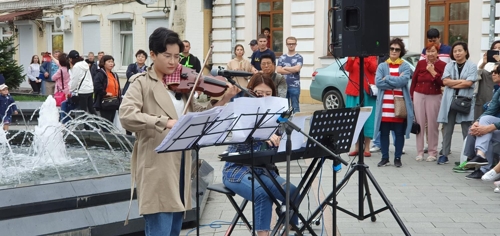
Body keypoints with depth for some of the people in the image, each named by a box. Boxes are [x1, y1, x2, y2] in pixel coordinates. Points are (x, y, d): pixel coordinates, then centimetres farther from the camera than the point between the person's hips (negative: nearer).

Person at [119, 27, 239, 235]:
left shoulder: (182, 84, 13)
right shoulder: (142, 84, -5)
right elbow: (126, 116, -21)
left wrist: (222, 101, -5)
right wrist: (165, 122, -30)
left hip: (180, 163, 7)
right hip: (157, 167, -6)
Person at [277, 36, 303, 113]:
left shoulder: (299, 57, 3)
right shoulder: (282, 58, 12)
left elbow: (297, 68, -13)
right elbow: (278, 70, -1)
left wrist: (285, 68, -2)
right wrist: (292, 71, -7)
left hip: (295, 86, -3)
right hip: (283, 85, 3)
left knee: (295, 107, -1)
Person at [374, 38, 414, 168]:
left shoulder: (405, 66, 5)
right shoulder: (382, 66, 8)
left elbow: (404, 80, -14)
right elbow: (378, 82, -7)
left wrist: (387, 79, -9)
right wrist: (396, 82, -11)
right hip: (384, 106, 1)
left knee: (399, 133, 4)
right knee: (384, 132, 4)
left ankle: (397, 158, 13)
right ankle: (385, 158, 14)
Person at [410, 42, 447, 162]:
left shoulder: (442, 65, -2)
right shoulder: (420, 63, 5)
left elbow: (443, 82, -10)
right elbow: (414, 80, 9)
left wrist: (433, 71, -14)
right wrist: (412, 96, 7)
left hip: (434, 97, -2)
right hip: (419, 96, 2)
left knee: (432, 125, 0)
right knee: (419, 124, 4)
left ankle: (432, 152, 10)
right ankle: (420, 152, 11)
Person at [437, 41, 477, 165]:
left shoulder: (472, 66, 4)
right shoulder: (449, 65, 12)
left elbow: (469, 83, -9)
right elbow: (445, 81, -2)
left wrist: (452, 83, -4)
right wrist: (461, 81, -7)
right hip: (449, 101, 3)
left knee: (467, 130, -3)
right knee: (447, 130, 5)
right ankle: (444, 155, 11)